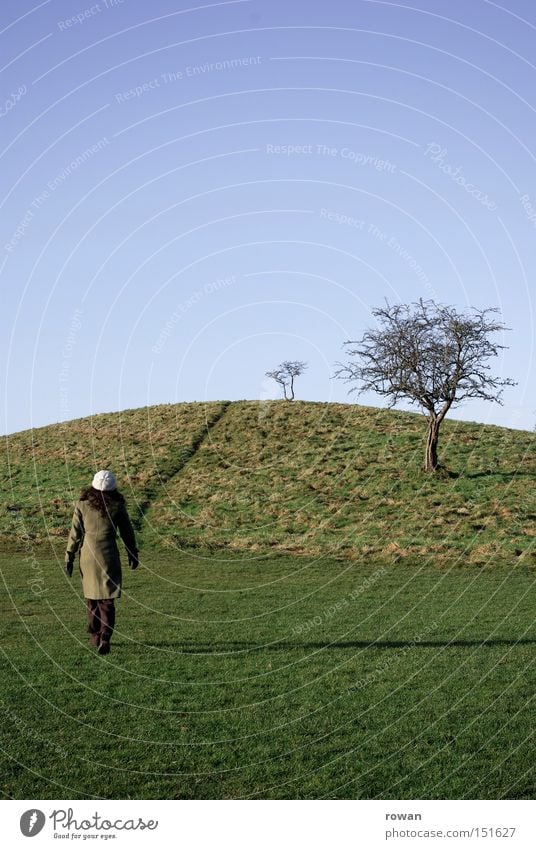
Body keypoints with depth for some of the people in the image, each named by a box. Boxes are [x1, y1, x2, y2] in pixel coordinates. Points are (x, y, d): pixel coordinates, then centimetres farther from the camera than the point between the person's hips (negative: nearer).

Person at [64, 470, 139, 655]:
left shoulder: (82, 505, -3)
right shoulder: (117, 506, -5)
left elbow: (75, 533, -2)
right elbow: (127, 532, 4)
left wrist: (69, 557, 5)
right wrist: (133, 554, 17)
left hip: (88, 556, 1)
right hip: (109, 557, -1)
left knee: (92, 598, 16)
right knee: (107, 600, 2)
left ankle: (95, 636, 25)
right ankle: (105, 638, -12)